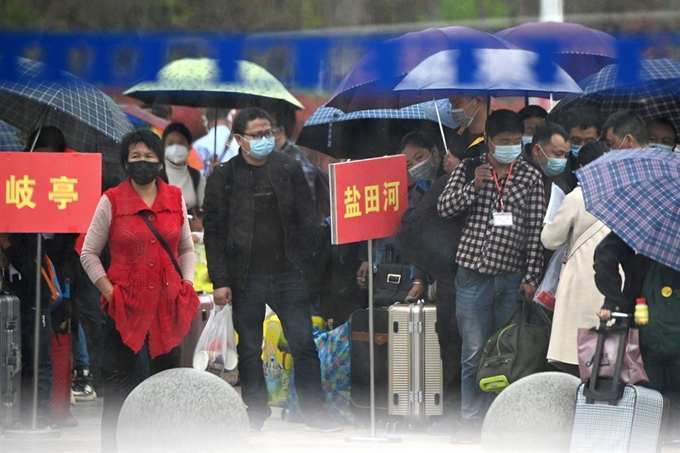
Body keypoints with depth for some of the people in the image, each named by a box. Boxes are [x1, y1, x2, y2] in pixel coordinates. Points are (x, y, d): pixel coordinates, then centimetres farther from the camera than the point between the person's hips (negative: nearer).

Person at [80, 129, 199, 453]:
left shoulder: (175, 199, 6)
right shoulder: (112, 201, -3)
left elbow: (186, 249, 15)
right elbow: (89, 254, 2)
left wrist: (186, 287, 1)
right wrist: (111, 293, -6)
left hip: (168, 304, 3)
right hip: (126, 305, -3)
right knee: (117, 382, -1)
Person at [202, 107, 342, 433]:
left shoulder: (289, 169, 6)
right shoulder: (223, 177, 1)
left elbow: (306, 219, 8)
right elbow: (213, 232, 0)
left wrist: (302, 261, -3)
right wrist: (219, 281, -6)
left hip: (287, 273, 1)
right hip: (245, 278, -1)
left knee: (304, 344, -1)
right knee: (249, 351, 4)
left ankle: (315, 414, 5)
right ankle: (254, 417, 12)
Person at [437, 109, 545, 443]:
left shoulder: (531, 177, 3)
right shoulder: (469, 169, 4)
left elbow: (536, 231, 2)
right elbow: (443, 208, -1)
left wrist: (531, 277, -3)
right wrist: (474, 186, -15)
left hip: (512, 277, 1)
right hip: (473, 274, 0)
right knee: (474, 352, 1)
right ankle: (472, 424, 6)